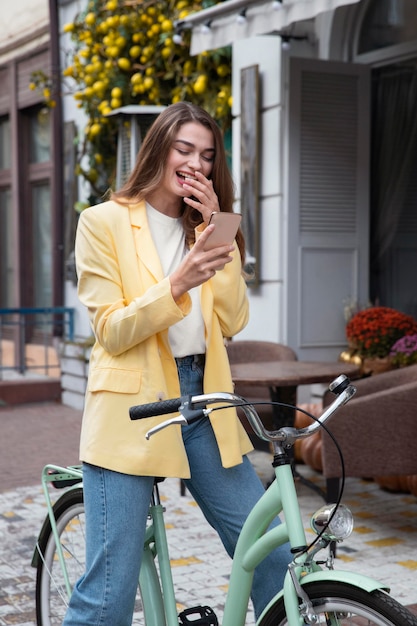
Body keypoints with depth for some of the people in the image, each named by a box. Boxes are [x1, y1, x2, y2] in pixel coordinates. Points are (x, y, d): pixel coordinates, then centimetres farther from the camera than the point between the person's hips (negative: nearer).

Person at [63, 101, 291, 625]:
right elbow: (112, 332, -8)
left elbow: (233, 321, 2)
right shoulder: (104, 222, 0)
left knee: (275, 558, 1)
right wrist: (176, 285, -23)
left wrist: (216, 234, -6)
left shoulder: (210, 225, 16)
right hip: (132, 410, -4)